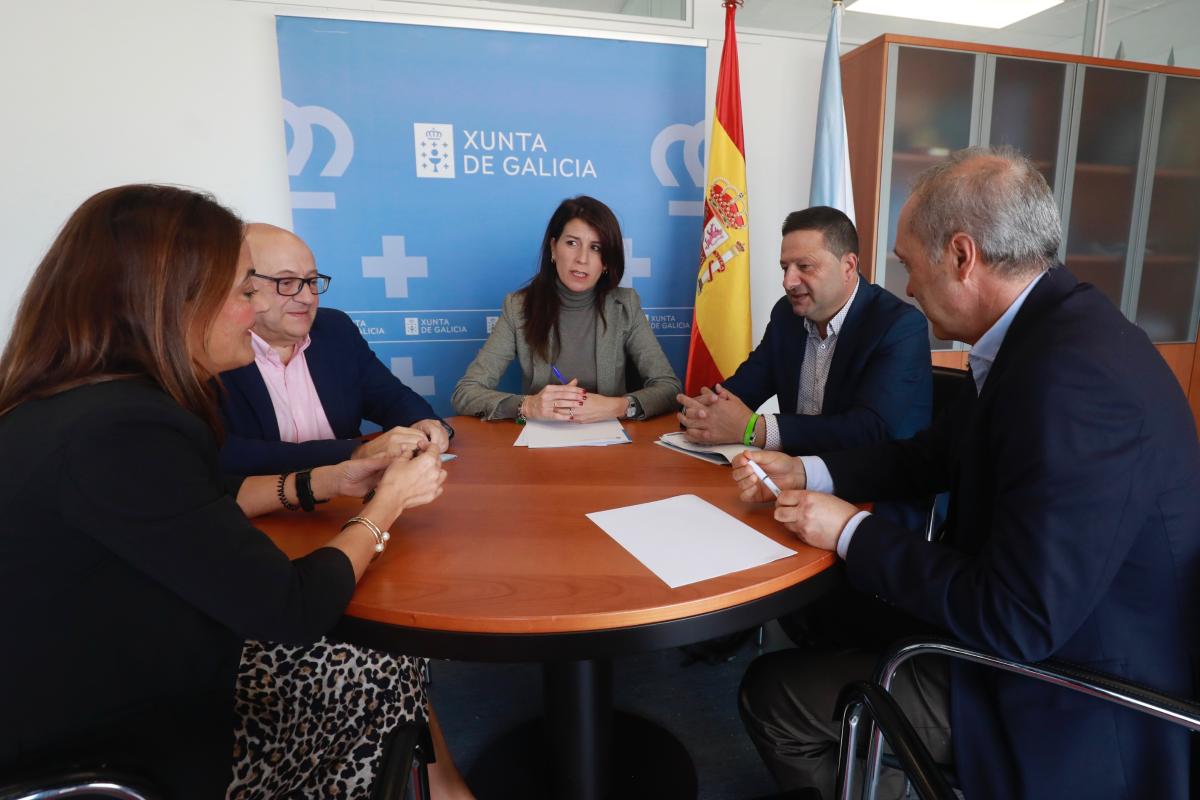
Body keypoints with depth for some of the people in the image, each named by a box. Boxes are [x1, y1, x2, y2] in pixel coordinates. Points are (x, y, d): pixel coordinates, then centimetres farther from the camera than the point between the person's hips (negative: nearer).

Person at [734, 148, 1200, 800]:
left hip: (1073, 705, -9)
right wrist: (805, 474, 0)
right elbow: (935, 454, 10)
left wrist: (852, 533, -19)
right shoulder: (1046, 330, -1)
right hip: (1028, 632, 9)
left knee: (771, 694, -8)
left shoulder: (1076, 376, -32)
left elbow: (1014, 624, -30)